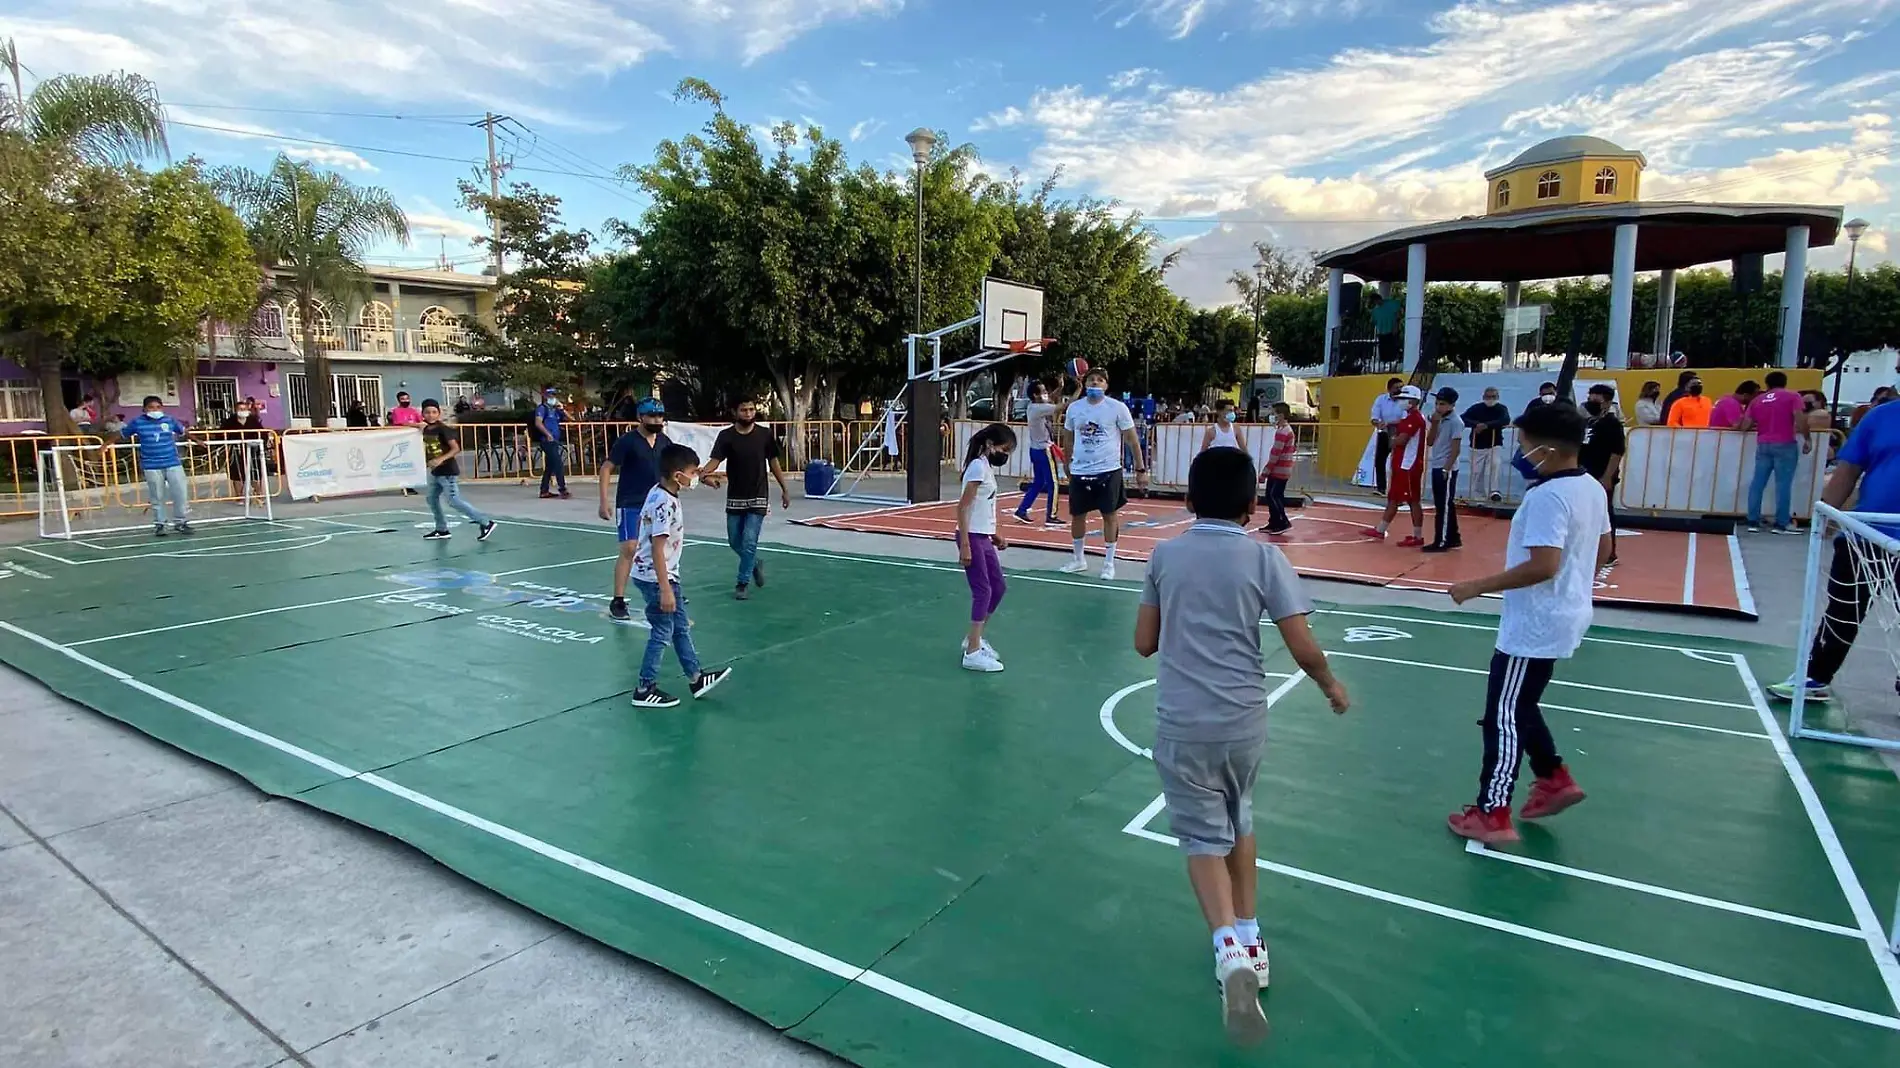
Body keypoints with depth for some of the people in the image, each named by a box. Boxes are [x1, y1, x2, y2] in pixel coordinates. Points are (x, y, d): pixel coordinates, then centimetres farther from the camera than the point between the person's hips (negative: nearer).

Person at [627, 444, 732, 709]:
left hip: (666, 574, 10)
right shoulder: (665, 504, -25)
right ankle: (645, 690, 14)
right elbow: (657, 548, -27)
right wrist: (665, 589, -26)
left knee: (681, 627, 16)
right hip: (656, 577, -10)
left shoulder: (659, 492, 3)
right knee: (662, 633, 2)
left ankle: (696, 678, 27)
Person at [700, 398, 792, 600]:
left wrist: (785, 489, 8)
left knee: (749, 542, -7)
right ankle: (754, 564, 41)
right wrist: (704, 474, -40)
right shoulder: (726, 436, -7)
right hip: (734, 499, 2)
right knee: (735, 542, 12)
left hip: (758, 499, -2)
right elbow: (715, 460, -18)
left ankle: (743, 584, 7)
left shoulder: (765, 434, -4)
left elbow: (774, 462, 6)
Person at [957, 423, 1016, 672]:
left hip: (984, 538, 10)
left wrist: (995, 535, 14)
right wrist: (964, 545, -23)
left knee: (999, 587, 15)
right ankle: (972, 652, -2)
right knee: (983, 591, -8)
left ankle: (974, 638, 28)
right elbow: (962, 507, -20)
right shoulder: (978, 467, -15)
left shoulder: (988, 468, 13)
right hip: (972, 538, -10)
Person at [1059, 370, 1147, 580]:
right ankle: (1079, 559, 28)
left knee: (1110, 515, 3)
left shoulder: (1117, 407, -6)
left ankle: (1109, 562, 15)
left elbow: (1132, 439, -2)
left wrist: (1140, 469, -4)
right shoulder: (1074, 408, 2)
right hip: (1080, 471, 3)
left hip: (1108, 471, -3)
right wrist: (1068, 466, 16)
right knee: (1077, 515, 11)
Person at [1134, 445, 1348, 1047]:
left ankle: (1230, 949, -13)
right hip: (1244, 721, 1)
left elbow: (1144, 643, 6)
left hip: (1181, 723, -1)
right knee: (1239, 822, 24)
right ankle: (1249, 940, 33)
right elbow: (1302, 647, -5)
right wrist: (1331, 686, 14)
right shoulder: (1263, 556, -5)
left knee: (1204, 838, 8)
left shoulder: (1165, 555, 0)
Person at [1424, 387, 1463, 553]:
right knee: (1442, 505, 13)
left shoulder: (1455, 422, -12)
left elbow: (1455, 449, -15)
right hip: (1436, 467, 8)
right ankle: (1453, 539, 21)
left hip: (1447, 469, -8)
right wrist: (1434, 424, -3)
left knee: (1444, 506, -5)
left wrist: (1446, 469, -19)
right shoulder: (1439, 420, 10)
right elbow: (1430, 442, 8)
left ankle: (1441, 542, -2)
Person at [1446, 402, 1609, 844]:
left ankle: (1493, 816, 6)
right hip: (1562, 617, 10)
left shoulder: (1547, 496, -24)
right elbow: (1602, 551, 18)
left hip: (1534, 626, -10)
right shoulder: (1591, 488, 7)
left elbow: (1543, 565, -31)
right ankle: (1555, 780, 34)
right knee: (1519, 707, 24)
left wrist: (1477, 586, -25)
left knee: (1503, 716, -1)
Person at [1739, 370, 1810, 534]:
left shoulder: (1757, 400, 12)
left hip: (1763, 445, 4)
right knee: (1783, 484, -2)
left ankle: (1753, 522, 5)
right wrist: (1807, 439, 0)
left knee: (1758, 483, 5)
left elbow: (1744, 426, 8)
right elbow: (1799, 421, -10)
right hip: (1785, 444, -4)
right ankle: (1781, 524, -2)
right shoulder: (1792, 396, 1)